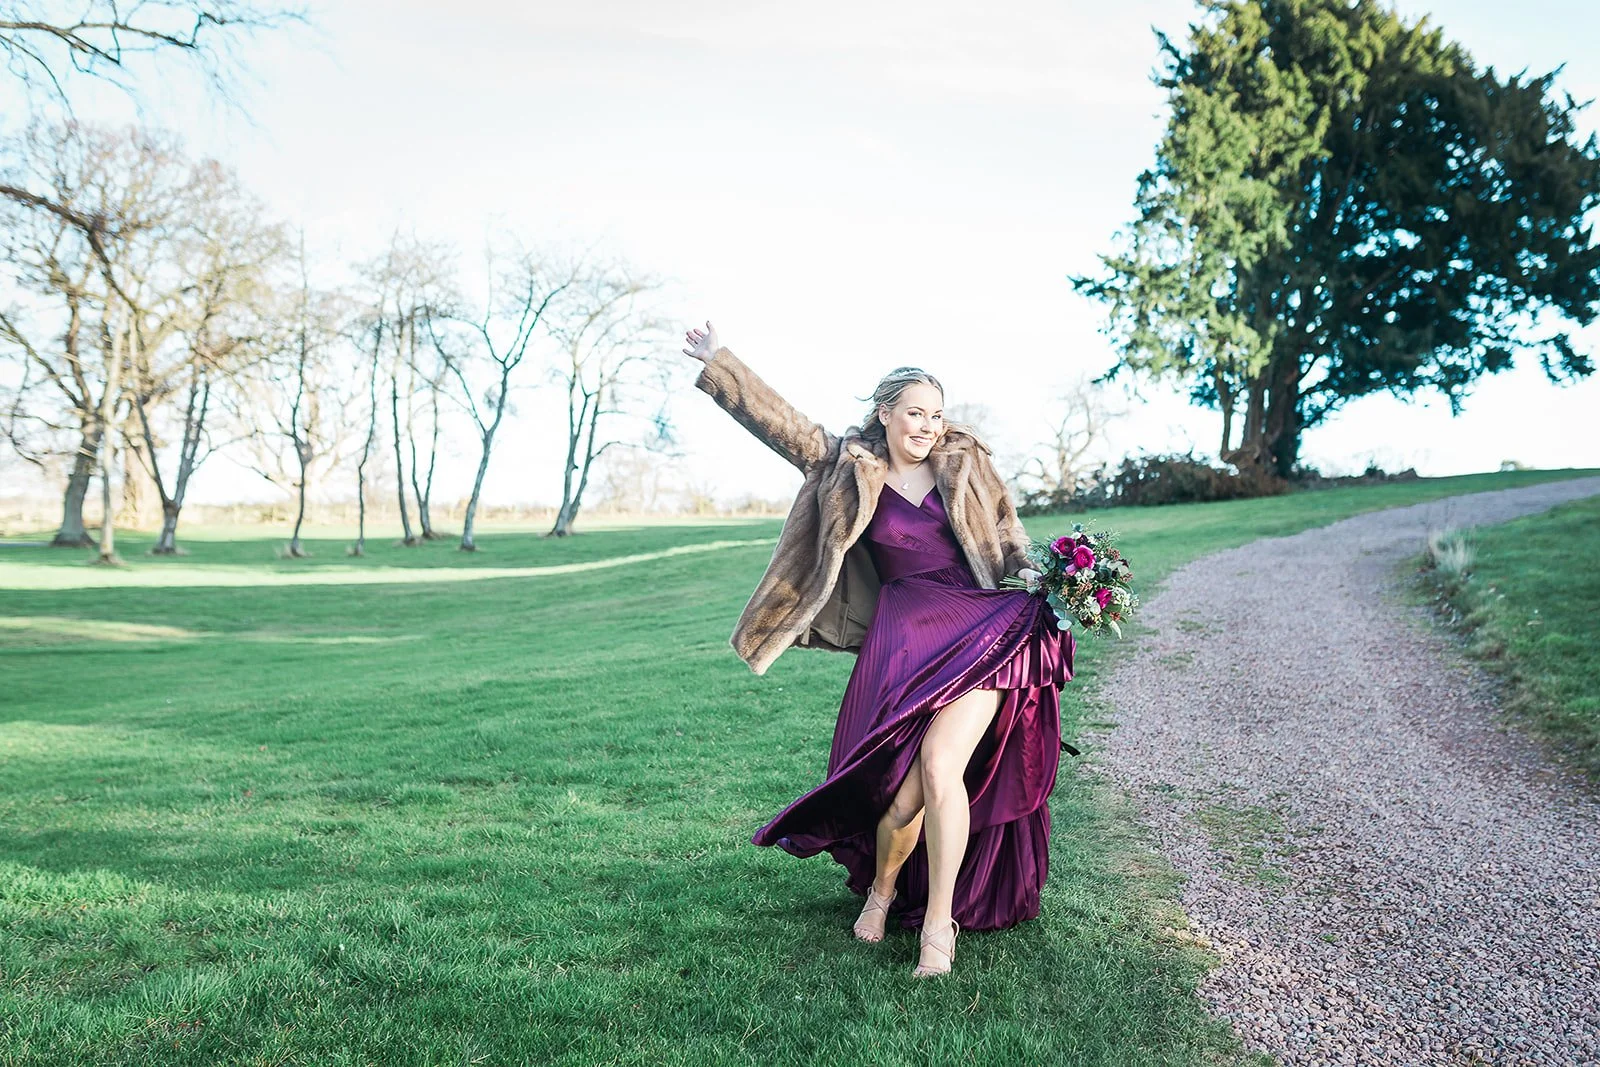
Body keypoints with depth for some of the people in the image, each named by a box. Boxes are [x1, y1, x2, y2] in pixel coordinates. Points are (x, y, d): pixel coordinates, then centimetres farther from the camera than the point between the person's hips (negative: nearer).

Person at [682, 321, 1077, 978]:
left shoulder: (966, 462, 10)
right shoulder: (851, 468, 8)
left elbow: (1007, 537, 17)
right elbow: (783, 424, 11)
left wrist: (1033, 575, -3)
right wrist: (718, 362, 11)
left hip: (979, 632, 0)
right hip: (903, 640, 0)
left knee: (940, 767, -19)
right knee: (904, 793, -5)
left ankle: (939, 922, -2)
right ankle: (881, 888, 29)